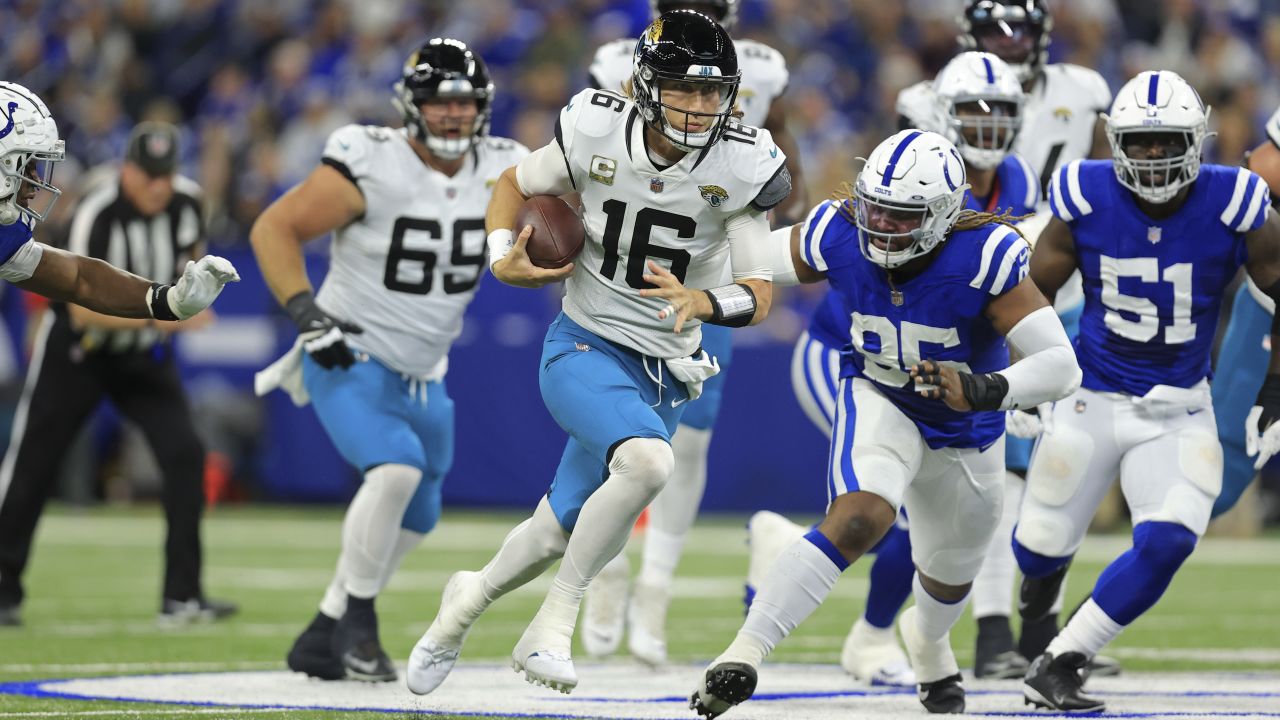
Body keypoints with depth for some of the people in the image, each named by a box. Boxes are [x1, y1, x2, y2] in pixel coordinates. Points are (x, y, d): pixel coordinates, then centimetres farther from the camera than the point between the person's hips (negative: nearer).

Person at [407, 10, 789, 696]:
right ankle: (555, 621, -19)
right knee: (648, 461, -33)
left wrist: (703, 302, -33)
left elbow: (760, 294, -12)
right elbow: (515, 184, 8)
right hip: (583, 349, -3)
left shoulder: (742, 169, -12)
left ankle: (469, 597, 44)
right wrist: (502, 259, -10)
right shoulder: (595, 134, -11)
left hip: (663, 374, 3)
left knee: (557, 534, 12)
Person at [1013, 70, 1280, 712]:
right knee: (1038, 554, 5)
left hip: (1179, 411, 0)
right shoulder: (1086, 201, -12)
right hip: (1093, 398, 0)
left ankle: (1057, 665, -7)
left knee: (1167, 544, -21)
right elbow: (1031, 293, 3)